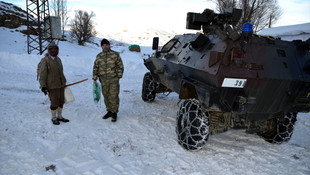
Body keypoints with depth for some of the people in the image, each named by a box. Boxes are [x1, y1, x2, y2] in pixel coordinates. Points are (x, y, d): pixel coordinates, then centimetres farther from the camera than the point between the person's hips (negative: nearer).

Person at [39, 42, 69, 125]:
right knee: (54, 102, -1)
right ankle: (54, 118, 20)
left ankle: (59, 116, 31)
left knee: (61, 101, 13)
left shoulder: (58, 59, 8)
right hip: (52, 86, -6)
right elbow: (42, 74, -14)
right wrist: (43, 86, -19)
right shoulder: (45, 60, -11)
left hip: (61, 84, 7)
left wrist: (64, 82, 24)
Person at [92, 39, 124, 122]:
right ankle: (109, 111, 25)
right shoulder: (99, 56, 7)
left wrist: (119, 76, -5)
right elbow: (95, 68, 13)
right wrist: (94, 79, 9)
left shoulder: (115, 54, -1)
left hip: (114, 79, -3)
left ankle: (114, 113, 9)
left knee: (113, 97, -4)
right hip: (104, 80, 4)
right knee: (106, 97, 10)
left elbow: (120, 66, 1)